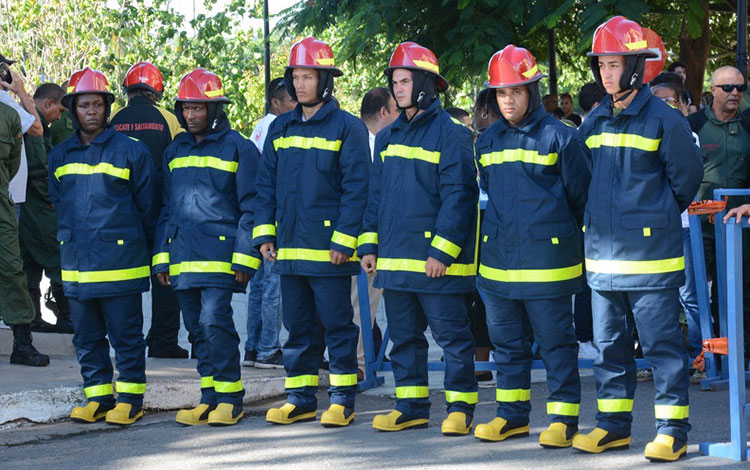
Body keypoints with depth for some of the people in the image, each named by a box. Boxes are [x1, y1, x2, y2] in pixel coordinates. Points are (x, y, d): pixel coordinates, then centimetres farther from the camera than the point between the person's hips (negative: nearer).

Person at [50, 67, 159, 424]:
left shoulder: (130, 150, -2)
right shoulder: (60, 156, 11)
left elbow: (148, 206, 2)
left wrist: (139, 247, 3)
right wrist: (68, 240, 16)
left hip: (120, 260, -5)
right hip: (76, 262, 5)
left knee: (126, 334, 0)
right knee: (86, 337, 9)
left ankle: (130, 399, 6)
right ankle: (98, 397, 17)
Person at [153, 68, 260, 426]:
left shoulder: (238, 148, -1)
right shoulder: (175, 151, 17)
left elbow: (250, 206, -3)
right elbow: (165, 207, 21)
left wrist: (244, 256, -10)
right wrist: (161, 257, 14)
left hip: (219, 253, -6)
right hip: (182, 255, 6)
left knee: (215, 322, -13)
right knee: (197, 327, 7)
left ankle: (229, 399, -5)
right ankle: (210, 397, 13)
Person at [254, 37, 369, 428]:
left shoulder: (347, 128, -5)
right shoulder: (281, 129, 12)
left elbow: (356, 187, -8)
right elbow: (266, 184, 15)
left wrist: (344, 239, -14)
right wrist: (264, 232, 5)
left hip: (328, 247, -5)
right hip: (290, 246, 6)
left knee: (337, 323, 0)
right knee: (298, 325, 10)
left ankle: (342, 399, 6)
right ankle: (300, 398, 17)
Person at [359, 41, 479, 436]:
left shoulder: (450, 134, -8)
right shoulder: (388, 137, 15)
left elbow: (458, 196, -13)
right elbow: (376, 196, 19)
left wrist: (442, 251, -18)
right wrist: (369, 245, 10)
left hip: (435, 259, -7)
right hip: (394, 257, 7)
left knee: (451, 334, -2)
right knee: (403, 336, 12)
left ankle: (460, 407, 4)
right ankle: (411, 407, 20)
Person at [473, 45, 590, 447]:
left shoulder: (559, 137, -5)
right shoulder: (488, 141, 11)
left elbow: (580, 195, 1)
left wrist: (576, 242, 5)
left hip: (547, 259, -6)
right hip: (498, 259, 6)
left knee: (556, 342, -1)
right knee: (507, 341, 11)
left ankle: (563, 417, 5)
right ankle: (512, 414, 21)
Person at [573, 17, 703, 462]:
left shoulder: (663, 119, -8)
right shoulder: (594, 122, 10)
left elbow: (687, 176, 0)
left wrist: (658, 218, 9)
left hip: (650, 254, -6)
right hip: (602, 255, 6)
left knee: (663, 343, -3)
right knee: (610, 345, 12)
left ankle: (672, 430, 1)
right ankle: (614, 424, 21)